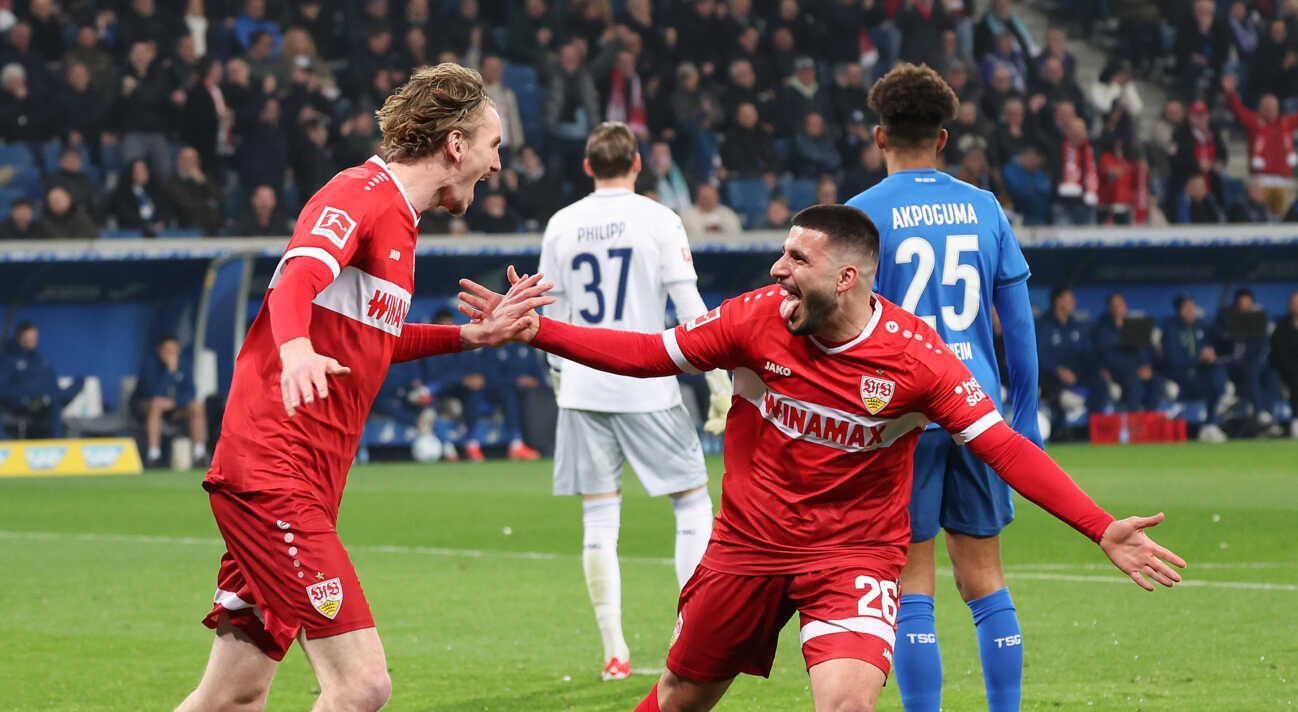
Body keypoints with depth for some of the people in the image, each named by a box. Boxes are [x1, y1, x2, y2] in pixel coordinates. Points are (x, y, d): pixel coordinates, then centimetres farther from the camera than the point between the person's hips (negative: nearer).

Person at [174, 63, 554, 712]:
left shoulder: (395, 216, 21)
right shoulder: (360, 193, -9)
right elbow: (296, 279, -29)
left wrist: (473, 334, 27)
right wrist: (295, 346, -49)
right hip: (275, 476, -10)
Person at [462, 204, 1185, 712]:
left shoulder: (915, 354, -17)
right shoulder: (756, 319, -11)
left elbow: (1003, 446, -18)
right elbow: (647, 353, -1)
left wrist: (1103, 529, -27)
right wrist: (532, 329, -7)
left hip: (855, 555, -3)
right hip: (748, 543, 3)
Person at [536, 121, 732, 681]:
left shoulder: (562, 226, 5)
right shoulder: (658, 221, -5)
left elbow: (552, 318, 10)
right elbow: (690, 310, -8)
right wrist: (720, 385, -3)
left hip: (583, 388, 3)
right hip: (647, 387, -3)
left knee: (599, 518, 5)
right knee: (693, 501, 9)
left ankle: (614, 651, 3)